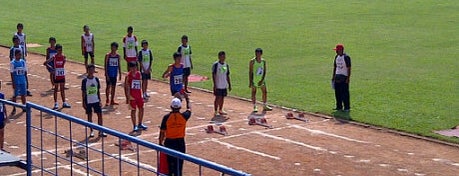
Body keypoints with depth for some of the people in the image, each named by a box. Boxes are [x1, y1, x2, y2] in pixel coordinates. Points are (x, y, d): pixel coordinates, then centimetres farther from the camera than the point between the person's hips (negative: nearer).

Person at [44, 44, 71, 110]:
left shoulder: (63, 56, 0)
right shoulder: (54, 57, -10)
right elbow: (46, 63, -9)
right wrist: (51, 68, -13)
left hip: (62, 75, 3)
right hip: (56, 75, -3)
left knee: (62, 89, 12)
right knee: (56, 89, 4)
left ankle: (64, 103, 19)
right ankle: (56, 104, 9)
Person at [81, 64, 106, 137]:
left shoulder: (96, 79, 3)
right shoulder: (85, 81, -7)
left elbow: (98, 91, 9)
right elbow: (83, 92, -4)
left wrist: (100, 100, 5)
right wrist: (83, 102, -6)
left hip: (96, 101, 3)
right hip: (88, 101, -3)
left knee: (100, 115, -1)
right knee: (89, 115, 6)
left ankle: (100, 131, 4)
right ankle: (91, 131, 16)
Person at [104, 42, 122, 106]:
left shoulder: (117, 56, 4)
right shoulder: (108, 55, -8)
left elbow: (119, 65, 11)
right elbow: (105, 65, -9)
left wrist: (120, 74, 9)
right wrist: (106, 74, -14)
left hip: (115, 74, 4)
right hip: (109, 74, -4)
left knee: (113, 87, 9)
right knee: (108, 86, -1)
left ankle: (112, 100, 17)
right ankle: (107, 101, 7)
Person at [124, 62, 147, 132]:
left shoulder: (139, 74, 6)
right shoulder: (128, 76, -10)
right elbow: (127, 87, -10)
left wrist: (141, 94, 12)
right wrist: (128, 97, -14)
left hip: (139, 95, 6)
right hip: (132, 96, -6)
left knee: (141, 109, 10)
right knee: (133, 110, 1)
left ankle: (140, 124, 26)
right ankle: (135, 126, 9)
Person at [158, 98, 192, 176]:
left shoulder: (166, 117, -12)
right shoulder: (184, 116, -9)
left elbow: (162, 132, -6)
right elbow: (189, 110, 15)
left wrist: (160, 143, 7)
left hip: (169, 142, 0)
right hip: (180, 142, 0)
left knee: (170, 162, 14)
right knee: (179, 164, 5)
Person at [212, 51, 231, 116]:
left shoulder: (226, 65, 9)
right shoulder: (216, 64, -9)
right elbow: (213, 75, -11)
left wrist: (229, 84, 12)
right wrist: (214, 84, -16)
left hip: (224, 85, 6)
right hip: (218, 85, -6)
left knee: (222, 97, 11)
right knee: (218, 98, -3)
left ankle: (220, 110, 22)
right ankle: (215, 111, 5)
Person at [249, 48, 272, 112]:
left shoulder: (263, 61, 2)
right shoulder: (252, 61, -9)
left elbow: (264, 71, 2)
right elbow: (250, 72, -9)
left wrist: (262, 80, -9)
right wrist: (250, 82, -13)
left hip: (261, 80, 4)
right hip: (254, 80, -4)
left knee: (265, 92, 7)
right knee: (254, 93, 1)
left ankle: (265, 106, 19)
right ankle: (255, 107, 9)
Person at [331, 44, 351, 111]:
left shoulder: (346, 57, -12)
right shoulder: (336, 57, 11)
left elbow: (349, 68, -13)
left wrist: (348, 78, -18)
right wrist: (333, 76, 16)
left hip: (344, 77, -8)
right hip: (337, 76, 8)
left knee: (345, 93, -5)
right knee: (337, 92, 9)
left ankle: (347, 107, 1)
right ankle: (339, 106, 18)